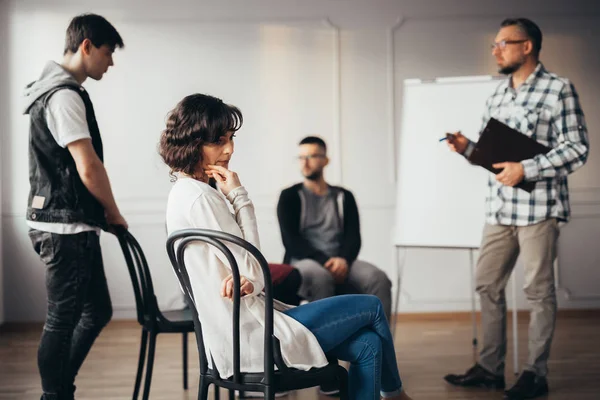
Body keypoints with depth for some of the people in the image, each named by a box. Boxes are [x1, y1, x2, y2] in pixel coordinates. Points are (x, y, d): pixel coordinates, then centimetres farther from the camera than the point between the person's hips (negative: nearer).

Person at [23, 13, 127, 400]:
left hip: (73, 226, 10)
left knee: (97, 311, 16)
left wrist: (103, 213, 15)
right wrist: (114, 213, -6)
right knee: (63, 320, 0)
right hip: (67, 227, -10)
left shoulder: (55, 90, 17)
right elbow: (89, 168, -21)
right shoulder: (64, 95, -16)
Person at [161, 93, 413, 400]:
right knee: (371, 307, 5)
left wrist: (247, 281, -13)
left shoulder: (187, 193, 12)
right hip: (251, 338, -9)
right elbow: (253, 271, -15)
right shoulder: (200, 199, -19)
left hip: (238, 331, 9)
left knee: (367, 345, 7)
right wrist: (240, 198, -14)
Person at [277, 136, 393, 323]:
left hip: (341, 263, 3)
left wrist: (343, 260, -16)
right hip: (303, 262, -3)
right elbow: (290, 240, -2)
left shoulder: (344, 197, 18)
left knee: (378, 278, -28)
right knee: (319, 277, -39)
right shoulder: (290, 196, 11)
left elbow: (353, 237, 8)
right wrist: (324, 261, -18)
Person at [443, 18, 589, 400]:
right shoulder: (498, 95, 17)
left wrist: (525, 169, -17)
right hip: (499, 207, 7)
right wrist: (468, 148, 0)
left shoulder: (559, 89, -3)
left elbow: (577, 148, -9)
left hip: (539, 206, -6)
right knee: (488, 286, 7)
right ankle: (490, 368, 17)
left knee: (539, 290, 1)